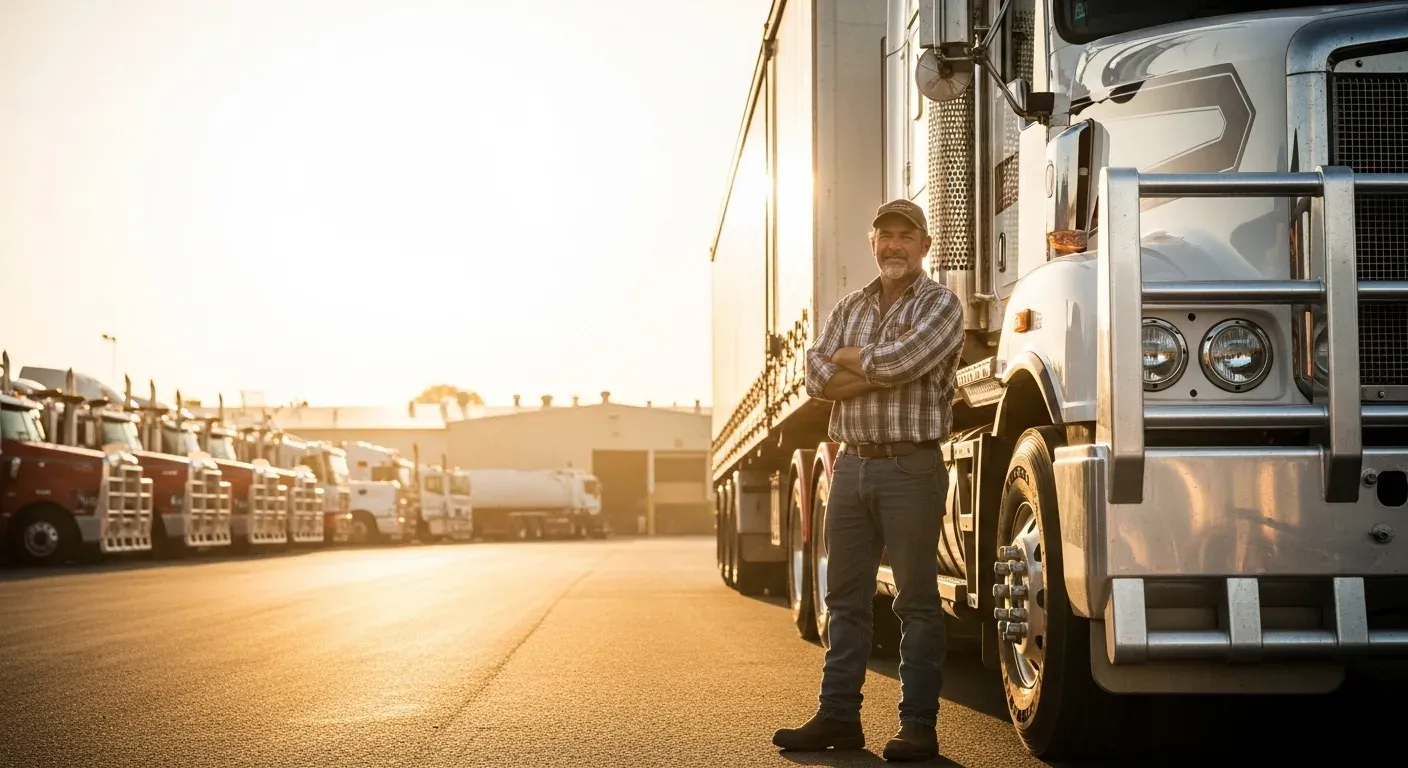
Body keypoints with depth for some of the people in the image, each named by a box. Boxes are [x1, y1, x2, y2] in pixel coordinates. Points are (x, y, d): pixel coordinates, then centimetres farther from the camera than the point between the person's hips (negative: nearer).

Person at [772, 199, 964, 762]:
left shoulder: (940, 305, -1)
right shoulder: (850, 308, 16)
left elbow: (901, 360, -19)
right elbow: (817, 377, 2)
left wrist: (849, 357, -1)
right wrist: (880, 370, -11)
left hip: (910, 467, -6)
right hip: (852, 463, 6)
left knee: (917, 599, -2)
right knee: (846, 597, 9)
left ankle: (918, 725, 3)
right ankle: (837, 717, 16)